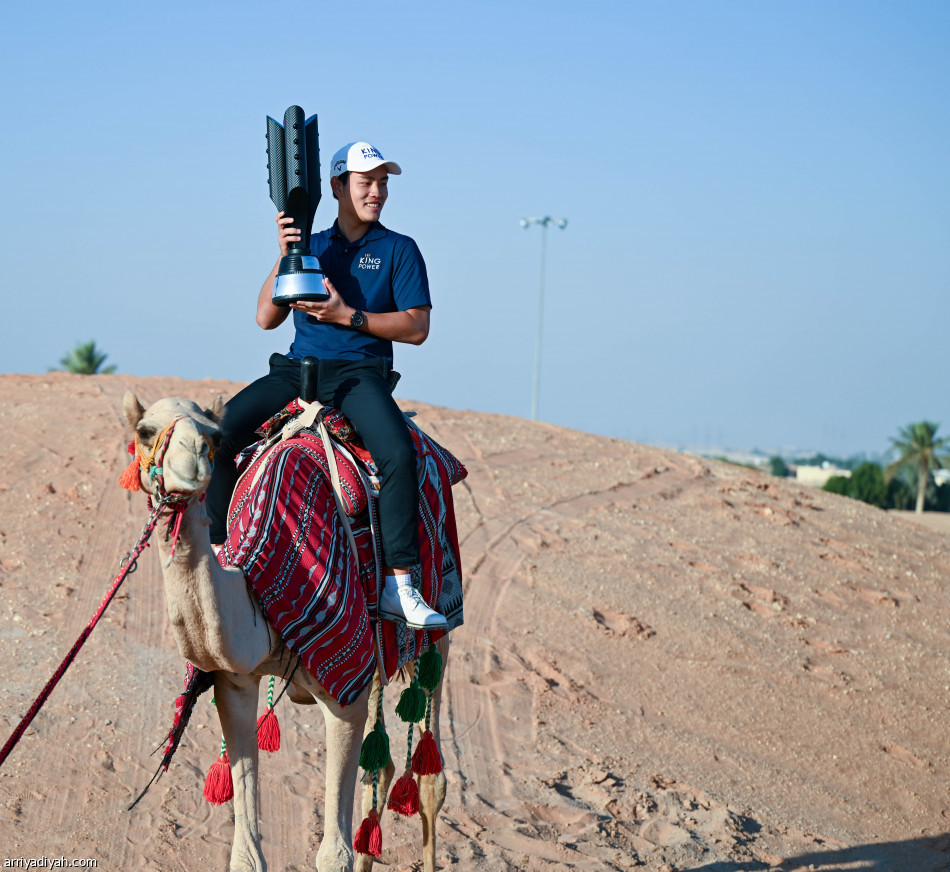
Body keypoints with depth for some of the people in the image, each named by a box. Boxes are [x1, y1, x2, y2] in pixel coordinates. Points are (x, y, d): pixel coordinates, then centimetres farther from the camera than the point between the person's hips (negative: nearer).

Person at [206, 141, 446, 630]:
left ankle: (398, 586, -29)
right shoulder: (310, 246, 15)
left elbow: (416, 328, -1)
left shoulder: (398, 250, 7)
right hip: (296, 368, 3)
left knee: (398, 455, -32)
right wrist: (284, 256, -6)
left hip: (360, 373, -3)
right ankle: (213, 553, -8)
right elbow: (266, 317, 8)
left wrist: (348, 315, -11)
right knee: (218, 432, -19)